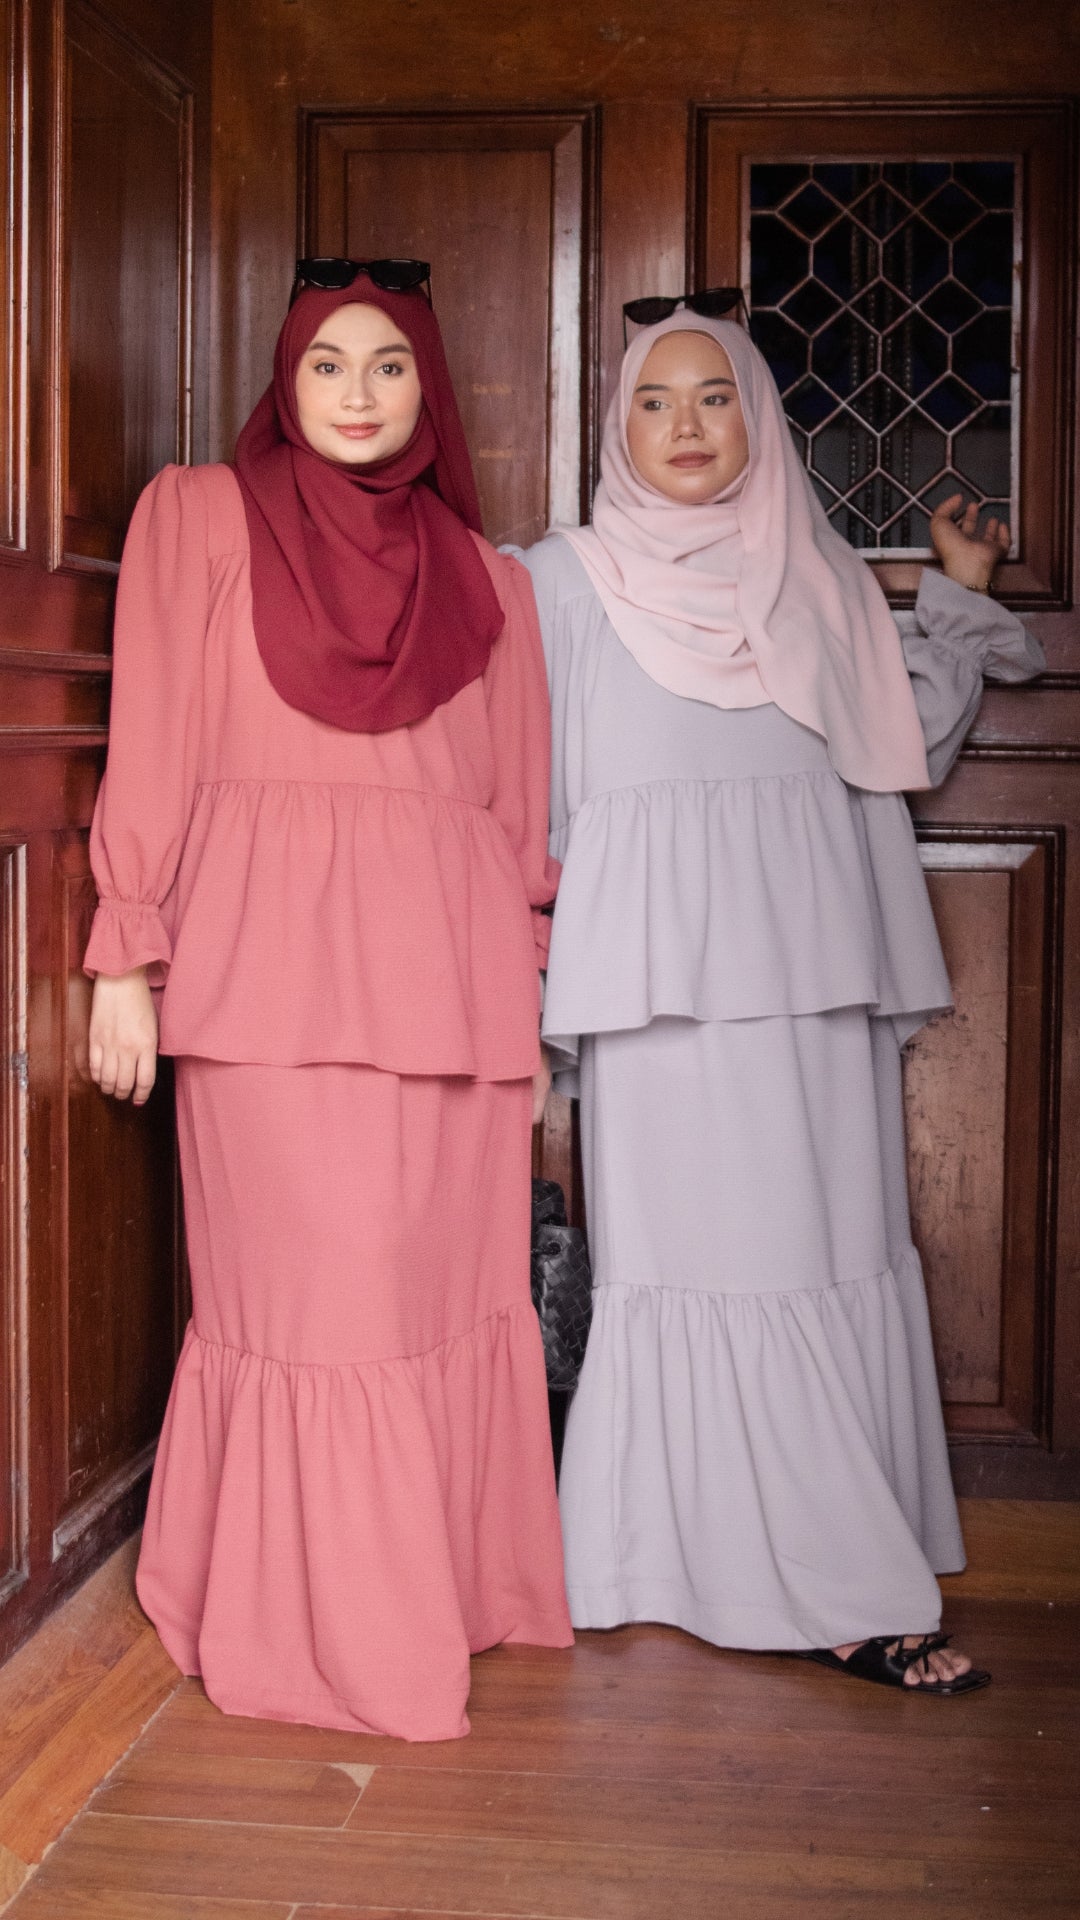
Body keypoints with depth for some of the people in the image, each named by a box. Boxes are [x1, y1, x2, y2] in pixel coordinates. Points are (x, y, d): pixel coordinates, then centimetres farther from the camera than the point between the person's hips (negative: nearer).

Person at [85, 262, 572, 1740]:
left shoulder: (486, 578, 17)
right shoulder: (197, 518, 9)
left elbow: (518, 807, 15)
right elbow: (152, 754, 3)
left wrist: (528, 1011, 11)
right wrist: (126, 964, -4)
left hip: (446, 976, 3)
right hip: (271, 965, -3)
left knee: (450, 1284, 5)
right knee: (309, 1285, -3)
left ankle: (455, 1590, 20)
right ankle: (313, 1625, 11)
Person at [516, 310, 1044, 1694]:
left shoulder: (817, 577, 18)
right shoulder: (566, 579, 8)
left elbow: (903, 743, 20)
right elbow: (517, 776, 6)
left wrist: (959, 596, 18)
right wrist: (523, 950, 1)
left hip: (814, 965, 4)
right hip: (667, 974, -4)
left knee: (834, 1244, 1)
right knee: (713, 1252, -7)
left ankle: (833, 1576, 10)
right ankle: (816, 1589, -2)